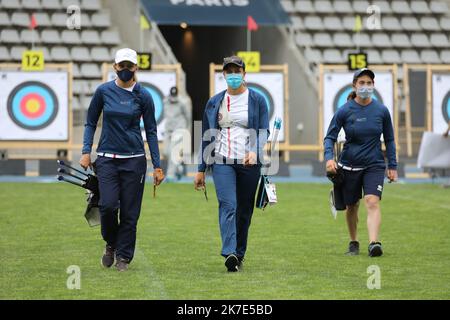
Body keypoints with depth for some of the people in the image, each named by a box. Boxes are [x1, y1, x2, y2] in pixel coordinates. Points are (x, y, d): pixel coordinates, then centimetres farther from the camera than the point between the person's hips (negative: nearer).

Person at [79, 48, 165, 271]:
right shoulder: (104, 91, 2)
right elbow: (91, 123, 10)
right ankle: (111, 244, 14)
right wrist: (86, 151, -2)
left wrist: (157, 166, 1)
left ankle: (124, 257, 13)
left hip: (134, 159, 0)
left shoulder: (143, 96, 1)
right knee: (108, 205, -14)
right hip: (107, 158, 0)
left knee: (130, 211, 0)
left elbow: (151, 131, 4)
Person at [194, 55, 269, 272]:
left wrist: (254, 151, -18)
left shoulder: (257, 100, 6)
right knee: (228, 205, -17)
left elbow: (263, 132, 2)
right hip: (222, 161, 0)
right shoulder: (215, 102, 11)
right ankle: (230, 253, -29)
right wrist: (201, 170, 12)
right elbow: (207, 137, 15)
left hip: (248, 163, 0)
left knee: (244, 210, 5)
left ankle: (239, 254, 19)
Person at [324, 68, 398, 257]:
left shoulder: (381, 111, -1)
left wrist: (392, 166, 7)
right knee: (352, 206, 11)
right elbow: (330, 137, -3)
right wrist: (329, 158, -21)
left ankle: (374, 243, -30)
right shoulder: (344, 111, -6)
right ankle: (353, 243, 30)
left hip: (374, 165, 0)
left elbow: (389, 140, 9)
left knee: (372, 202, -19)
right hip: (349, 166, 0)